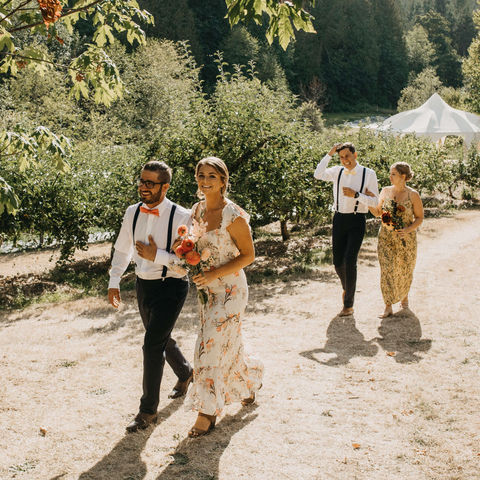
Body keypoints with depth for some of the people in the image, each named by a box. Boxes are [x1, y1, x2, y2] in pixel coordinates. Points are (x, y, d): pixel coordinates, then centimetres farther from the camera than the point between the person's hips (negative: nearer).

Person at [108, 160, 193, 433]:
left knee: (153, 345, -10)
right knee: (162, 339, 22)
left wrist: (157, 256, -25)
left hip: (171, 287, -6)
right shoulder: (132, 213, 0)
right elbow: (122, 250, 14)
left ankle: (148, 411, 4)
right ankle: (185, 373, 52)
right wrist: (114, 282, 13)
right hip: (144, 285, 6)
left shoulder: (181, 217, -18)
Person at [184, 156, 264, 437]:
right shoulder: (197, 210, 3)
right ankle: (250, 380, 45)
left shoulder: (233, 215, -18)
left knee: (213, 346, -5)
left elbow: (248, 255, -14)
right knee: (226, 343, 18)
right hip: (207, 289, 7)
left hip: (230, 290, -7)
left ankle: (207, 413, 7)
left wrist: (215, 274, -22)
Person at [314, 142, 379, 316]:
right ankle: (347, 288, 40)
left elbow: (374, 202, -4)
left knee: (350, 261, -12)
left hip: (356, 221, -4)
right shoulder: (337, 172, 6)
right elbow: (318, 174, -11)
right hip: (339, 219, 4)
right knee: (338, 262, 8)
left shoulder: (368, 174, -2)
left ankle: (348, 305, -4)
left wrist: (355, 194, -17)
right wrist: (329, 154, -10)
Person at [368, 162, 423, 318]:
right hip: (386, 238, 2)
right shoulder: (386, 191, 3)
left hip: (406, 239, -2)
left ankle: (404, 295, 41)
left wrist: (408, 229, -19)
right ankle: (388, 307, -4)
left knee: (404, 270, 11)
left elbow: (419, 218, -2)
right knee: (386, 270, -8)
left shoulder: (413, 195, -7)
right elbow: (378, 212, 11)